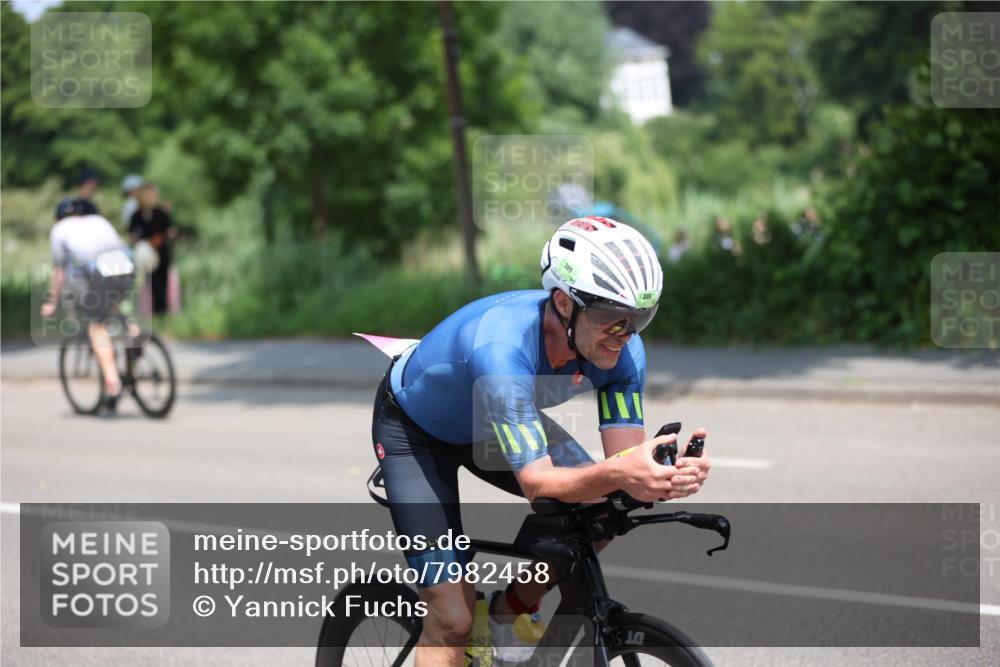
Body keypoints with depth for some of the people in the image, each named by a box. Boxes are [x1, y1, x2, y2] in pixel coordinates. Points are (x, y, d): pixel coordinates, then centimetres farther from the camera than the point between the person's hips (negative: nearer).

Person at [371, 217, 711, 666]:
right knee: (453, 620, -13)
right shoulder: (502, 346, -43)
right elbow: (538, 483, -45)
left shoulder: (622, 351, -25)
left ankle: (514, 608, 6)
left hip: (491, 424, 6)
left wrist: (669, 473, -49)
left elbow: (625, 458, -25)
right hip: (414, 430, -5)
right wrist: (618, 474, -63)